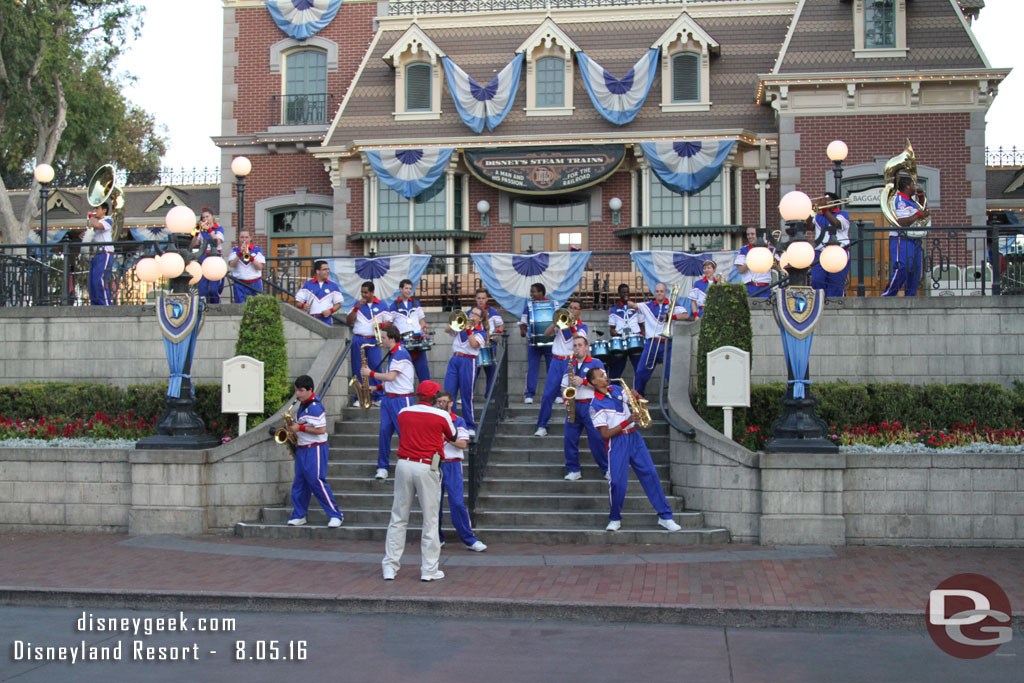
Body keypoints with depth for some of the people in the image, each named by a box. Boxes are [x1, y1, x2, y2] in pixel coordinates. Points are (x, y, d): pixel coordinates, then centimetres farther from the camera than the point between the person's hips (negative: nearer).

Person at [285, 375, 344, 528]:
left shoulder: (314, 406, -17)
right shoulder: (302, 405, 13)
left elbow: (321, 429, -23)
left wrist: (300, 428, -19)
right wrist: (293, 427, 9)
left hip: (315, 449, -10)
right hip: (302, 449, 10)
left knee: (316, 481, -12)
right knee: (299, 483, 11)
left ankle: (336, 515, -7)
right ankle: (299, 515, 19)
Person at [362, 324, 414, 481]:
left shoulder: (401, 353, -14)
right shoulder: (392, 354, 16)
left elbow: (391, 377, -22)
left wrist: (370, 373, -11)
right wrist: (377, 387, 10)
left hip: (401, 399, -9)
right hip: (388, 398, 9)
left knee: (404, 433, -6)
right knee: (384, 431, 5)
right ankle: (382, 467, 11)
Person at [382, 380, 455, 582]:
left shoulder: (403, 413, 6)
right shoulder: (442, 416, -2)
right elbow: (453, 438, 15)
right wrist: (451, 417, 35)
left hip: (404, 465, 3)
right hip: (427, 468, -3)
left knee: (398, 518, 10)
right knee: (430, 520, 4)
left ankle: (390, 567, 10)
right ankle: (429, 570, 6)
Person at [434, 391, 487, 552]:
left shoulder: (458, 421, 4)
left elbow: (463, 443, -8)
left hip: (452, 466, -2)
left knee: (457, 503, -9)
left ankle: (469, 539, -5)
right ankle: (437, 538, 17)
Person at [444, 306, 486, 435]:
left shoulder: (481, 333, 7)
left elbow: (474, 344, -10)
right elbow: (448, 330, 4)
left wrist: (468, 330, -11)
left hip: (468, 362, -3)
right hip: (454, 360, 4)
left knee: (467, 395, -3)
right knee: (448, 393, -2)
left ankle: (470, 426, 5)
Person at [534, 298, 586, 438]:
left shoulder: (582, 326, 8)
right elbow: (546, 333, 0)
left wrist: (571, 325, -20)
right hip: (557, 361, 2)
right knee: (548, 394, -6)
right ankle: (542, 426, -1)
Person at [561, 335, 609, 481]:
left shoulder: (596, 364, 2)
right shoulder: (570, 366, 17)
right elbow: (564, 386, 20)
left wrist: (583, 381, -17)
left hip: (590, 405, -5)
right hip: (573, 406, 5)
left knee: (597, 439, -6)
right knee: (569, 439, -1)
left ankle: (607, 469, 4)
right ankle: (574, 470, 8)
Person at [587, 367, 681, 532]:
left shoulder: (616, 389, 10)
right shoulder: (596, 405, -8)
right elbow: (605, 434, -13)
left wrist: (636, 397, -3)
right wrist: (626, 422, -19)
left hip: (634, 437, 5)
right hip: (616, 442, -5)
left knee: (650, 474, -1)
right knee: (617, 481, -11)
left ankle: (665, 516, 2)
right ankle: (615, 519, 11)